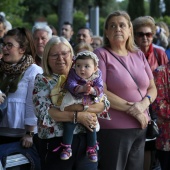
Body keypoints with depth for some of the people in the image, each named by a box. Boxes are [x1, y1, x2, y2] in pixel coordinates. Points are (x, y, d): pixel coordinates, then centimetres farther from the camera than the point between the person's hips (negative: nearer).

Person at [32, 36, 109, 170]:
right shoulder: (42, 80, 1)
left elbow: (104, 103, 0)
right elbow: (44, 112, -12)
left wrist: (81, 107, -17)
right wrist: (78, 116, -15)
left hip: (87, 140, 3)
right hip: (56, 142, -3)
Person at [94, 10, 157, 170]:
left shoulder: (139, 55, 11)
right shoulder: (101, 54, -6)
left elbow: (152, 88, 11)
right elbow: (101, 92, -14)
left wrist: (143, 104, -11)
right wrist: (132, 109, -14)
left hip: (140, 128, 5)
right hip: (113, 129, -5)